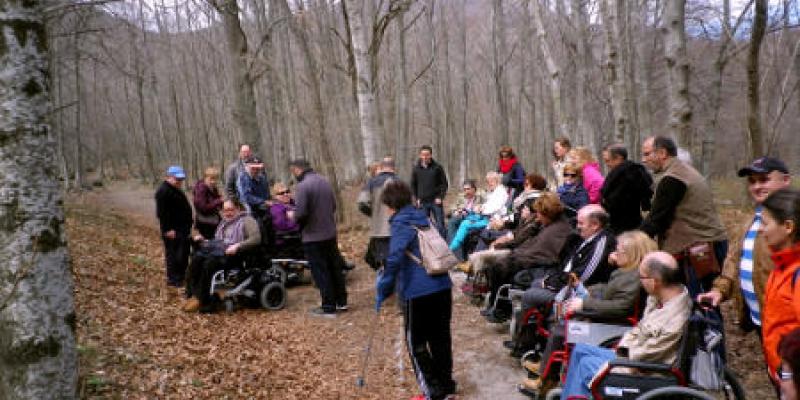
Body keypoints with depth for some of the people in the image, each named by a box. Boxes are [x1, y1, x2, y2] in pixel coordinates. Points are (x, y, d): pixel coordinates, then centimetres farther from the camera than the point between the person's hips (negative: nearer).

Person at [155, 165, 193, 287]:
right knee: (173, 253, -3)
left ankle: (181, 275, 29)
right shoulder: (163, 191, -16)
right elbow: (162, 213, -21)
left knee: (184, 253, 17)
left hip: (183, 228, 10)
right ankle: (172, 279, 4)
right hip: (173, 231, -10)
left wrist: (188, 224, 23)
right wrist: (168, 229, -23)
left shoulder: (177, 190, 17)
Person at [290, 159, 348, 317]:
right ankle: (341, 301, 27)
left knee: (320, 271, 3)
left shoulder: (302, 186, -18)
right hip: (330, 233, 7)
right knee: (335, 268, 16)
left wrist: (293, 216, -1)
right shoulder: (325, 182, 6)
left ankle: (329, 307, 10)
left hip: (313, 237, -7)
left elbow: (300, 213, -22)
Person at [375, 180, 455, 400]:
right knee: (440, 336, 18)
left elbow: (394, 261, -18)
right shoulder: (422, 218, 15)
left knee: (416, 342, 5)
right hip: (442, 286, 8)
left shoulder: (401, 225, -8)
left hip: (419, 292, -7)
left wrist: (382, 293, -12)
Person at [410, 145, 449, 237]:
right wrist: (417, 198, 2)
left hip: (436, 201, -2)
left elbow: (444, 183, 1)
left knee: (440, 225, 1)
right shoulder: (416, 168, 5)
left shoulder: (437, 167, 0)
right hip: (422, 202, 2)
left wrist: (440, 197, -8)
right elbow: (413, 185, 12)